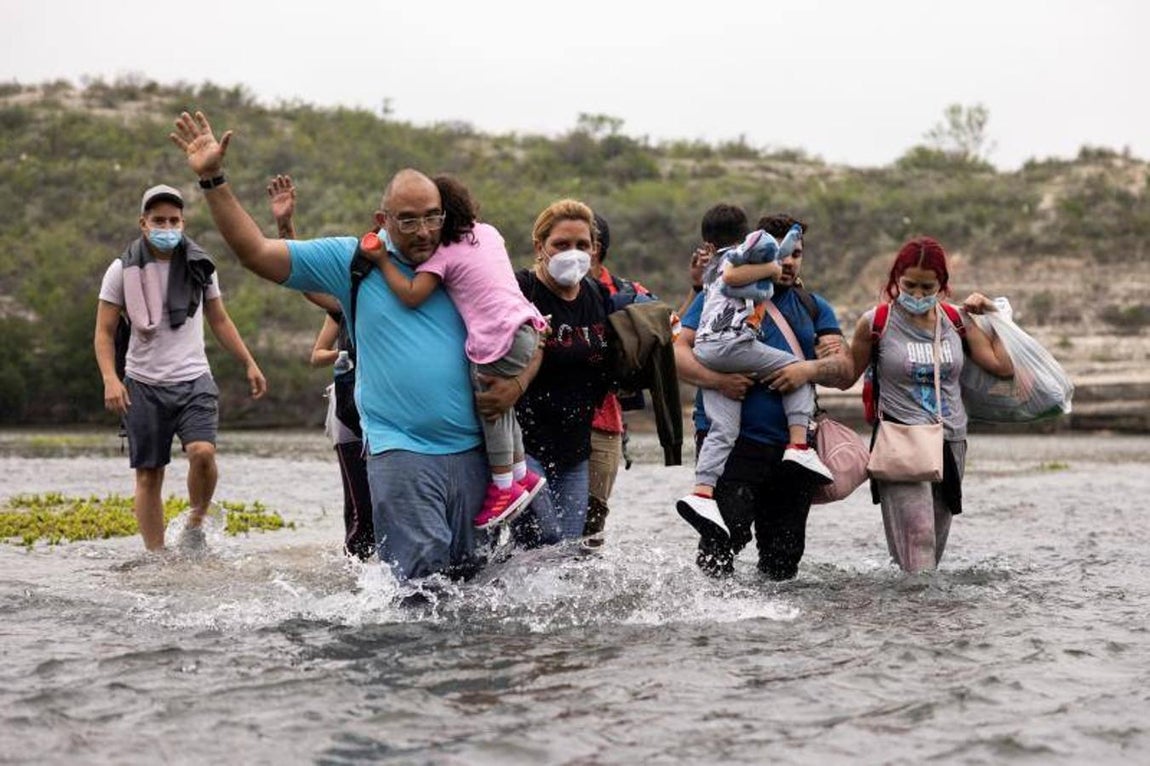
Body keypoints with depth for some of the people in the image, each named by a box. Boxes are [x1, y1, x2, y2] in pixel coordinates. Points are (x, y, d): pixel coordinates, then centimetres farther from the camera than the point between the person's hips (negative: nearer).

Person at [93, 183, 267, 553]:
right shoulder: (123, 271, 0)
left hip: (193, 380, 1)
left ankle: (196, 522, 1)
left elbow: (219, 320, 18)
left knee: (203, 452, -23)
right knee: (148, 476, 1)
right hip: (143, 384, -1)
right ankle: (156, 557, 10)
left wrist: (249, 363, 12)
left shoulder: (199, 266, 7)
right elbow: (104, 332, 1)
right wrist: (110, 379, -14)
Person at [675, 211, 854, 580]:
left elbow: (845, 372, 7)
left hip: (791, 446, 4)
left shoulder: (814, 308, 17)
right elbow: (679, 352, -3)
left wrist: (810, 369, -14)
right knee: (728, 532, -22)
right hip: (729, 440, -4)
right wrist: (717, 379, -21)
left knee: (783, 560, 8)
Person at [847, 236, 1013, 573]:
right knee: (917, 535, -21)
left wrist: (991, 315, 7)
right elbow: (847, 377, 5)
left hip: (952, 443, 5)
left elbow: (1003, 366, 9)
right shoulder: (877, 322, -4)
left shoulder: (955, 321, 7)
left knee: (935, 544, 8)